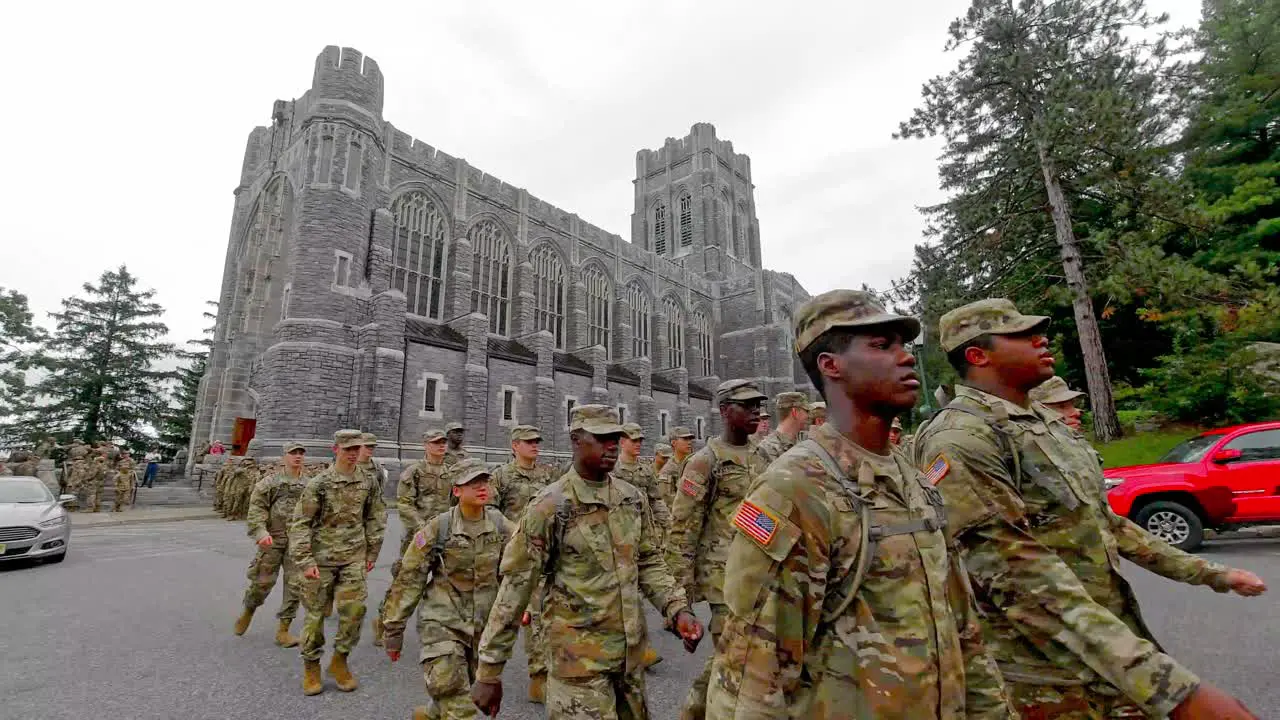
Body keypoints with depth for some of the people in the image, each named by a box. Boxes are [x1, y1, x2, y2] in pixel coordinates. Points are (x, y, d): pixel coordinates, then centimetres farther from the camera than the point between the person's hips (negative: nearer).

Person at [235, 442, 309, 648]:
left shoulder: (309, 485, 7)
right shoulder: (270, 481, -2)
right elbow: (256, 508, -8)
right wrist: (261, 532, -20)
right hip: (273, 539, -2)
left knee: (295, 585, 0)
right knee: (263, 581, 8)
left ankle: (283, 630, 11)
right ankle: (248, 611, 40)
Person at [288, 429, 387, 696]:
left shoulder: (367, 483, 2)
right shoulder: (319, 484, -10)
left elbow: (376, 517, 12)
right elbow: (300, 523, -9)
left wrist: (372, 552, 10)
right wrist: (305, 561, -14)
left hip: (353, 558, 3)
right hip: (322, 558, -2)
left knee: (354, 609, -4)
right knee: (316, 612, 8)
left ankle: (340, 661, 18)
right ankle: (311, 666, 27)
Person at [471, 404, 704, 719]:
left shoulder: (634, 498, 0)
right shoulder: (550, 506, -16)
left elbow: (649, 563, 8)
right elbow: (514, 588, -12)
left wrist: (678, 609, -8)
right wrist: (489, 671, -9)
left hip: (632, 651, 6)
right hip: (579, 657, -5)